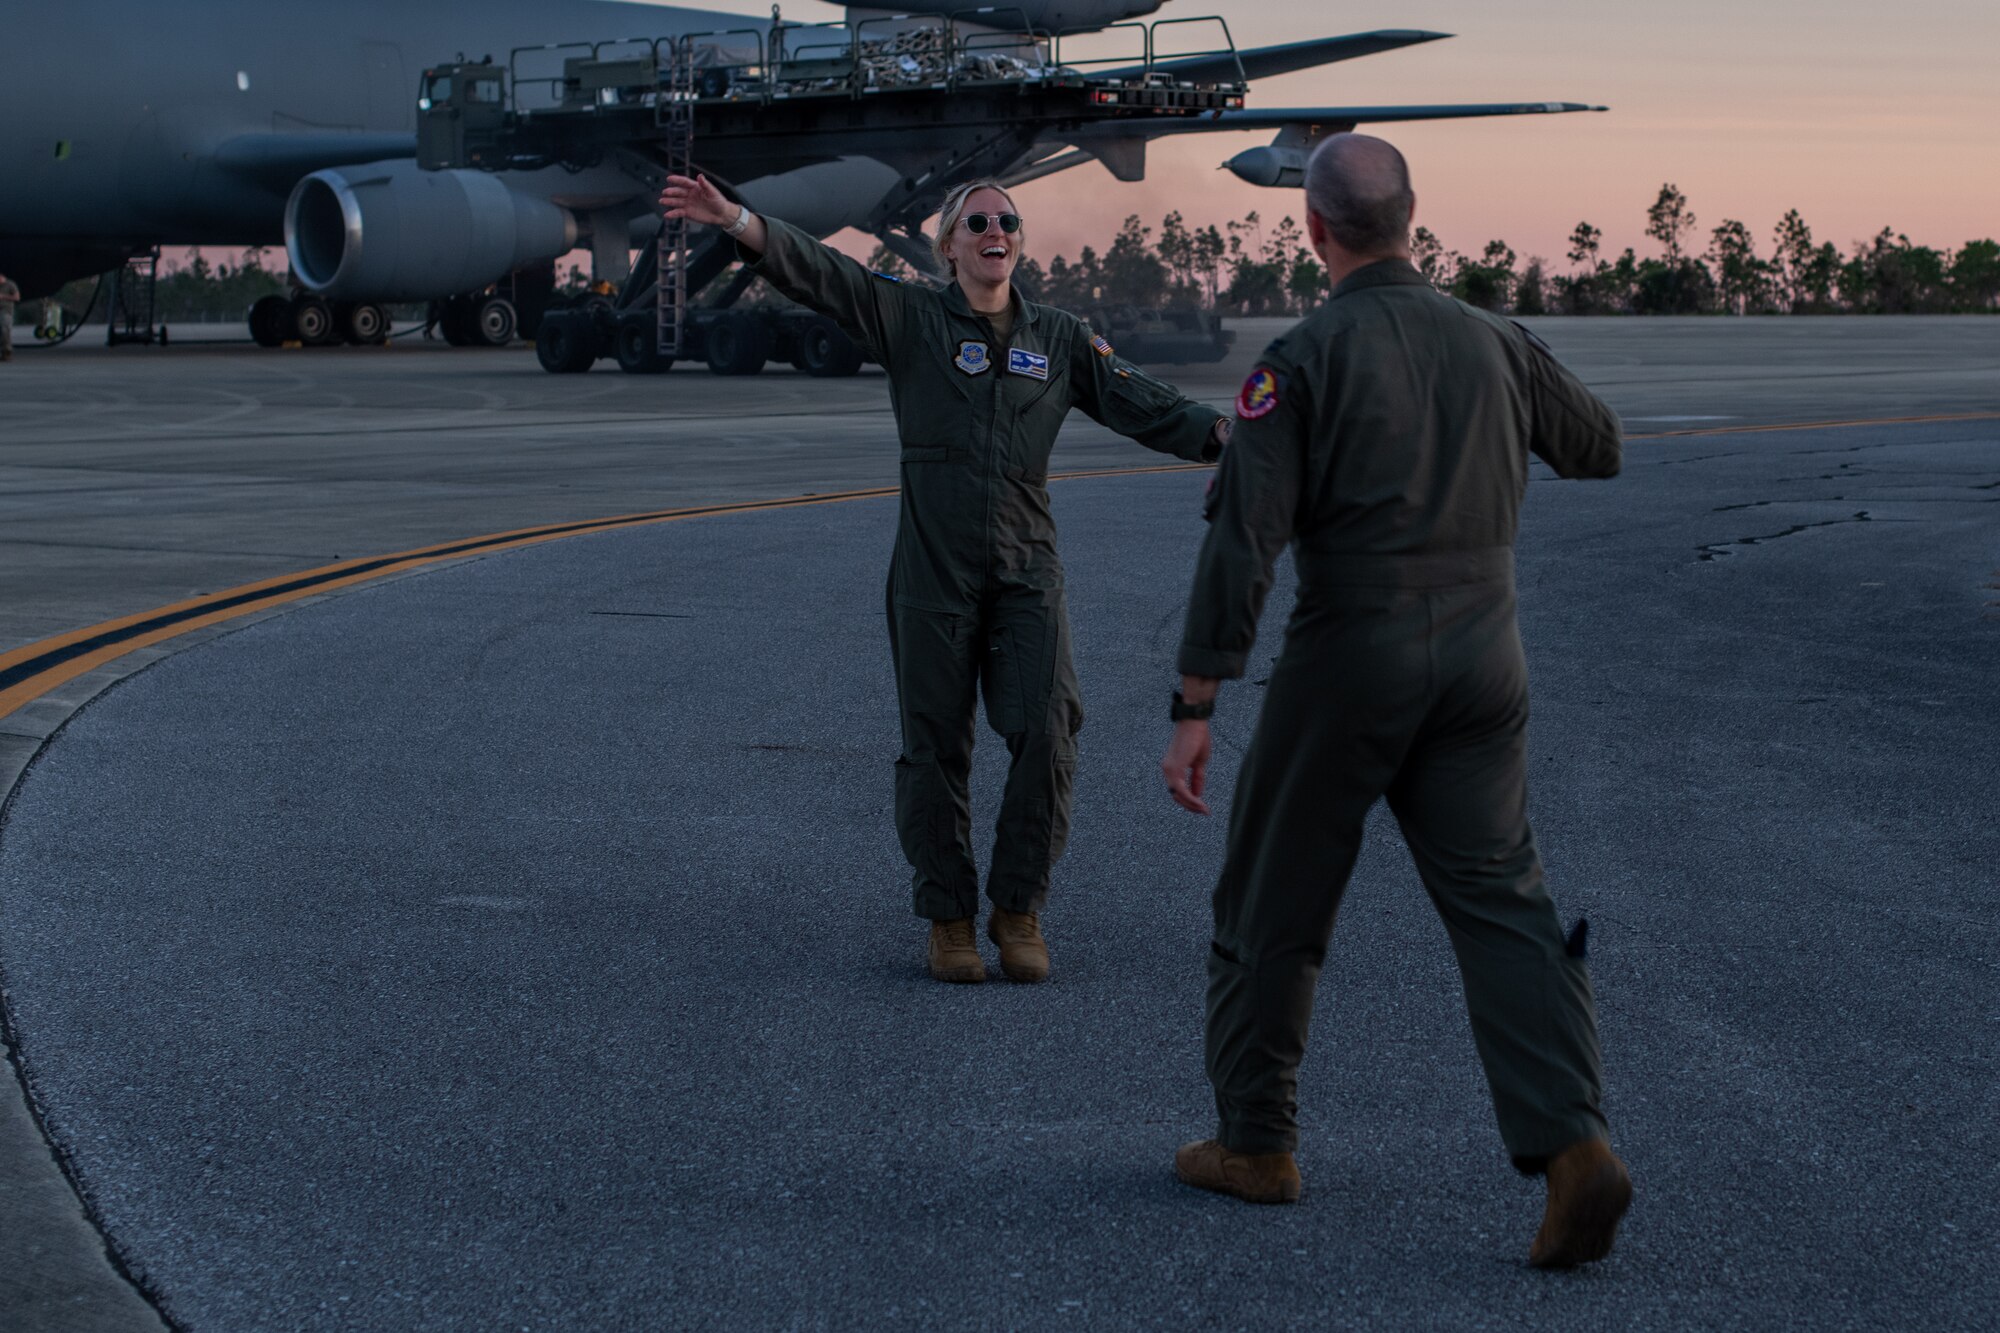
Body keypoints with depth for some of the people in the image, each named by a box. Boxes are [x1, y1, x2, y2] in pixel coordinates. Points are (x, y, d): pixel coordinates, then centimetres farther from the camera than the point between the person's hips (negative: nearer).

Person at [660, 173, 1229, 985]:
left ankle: (1017, 909, 7)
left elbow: (1142, 405, 7)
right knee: (936, 747, 3)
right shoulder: (909, 321, 3)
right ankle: (948, 918, 18)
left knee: (1046, 734, -9)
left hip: (1027, 573, 2)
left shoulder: (1060, 339, 11)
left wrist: (1228, 437, -8)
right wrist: (735, 220, -25)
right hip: (933, 573, -2)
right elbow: (816, 272, -9)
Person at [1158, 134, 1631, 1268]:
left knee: (1274, 903, 13)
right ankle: (1572, 1142, -15)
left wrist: (1195, 711, -12)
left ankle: (1257, 1141, 24)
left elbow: (1242, 544, -15)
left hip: (1353, 655, -4)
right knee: (1502, 899, 2)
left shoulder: (1303, 362, -9)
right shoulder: (1494, 343, 6)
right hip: (1485, 652, 4)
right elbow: (1603, 449, 23)